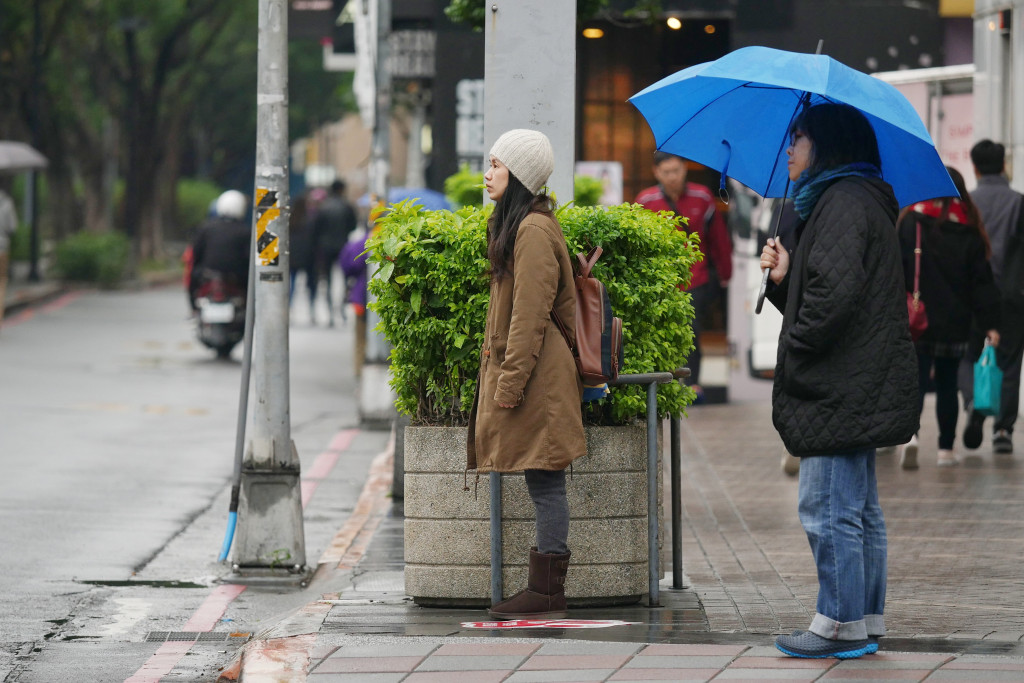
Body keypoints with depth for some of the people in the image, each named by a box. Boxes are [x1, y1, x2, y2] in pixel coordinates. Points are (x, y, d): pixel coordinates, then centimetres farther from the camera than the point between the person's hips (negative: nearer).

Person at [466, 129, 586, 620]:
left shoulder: (533, 231, -14)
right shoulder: (514, 224, 18)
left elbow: (531, 316, -18)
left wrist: (511, 378, -18)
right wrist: (503, 375, 22)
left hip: (536, 375, -10)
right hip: (516, 369, 10)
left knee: (545, 482, -6)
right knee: (542, 485, 9)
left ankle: (547, 592, -5)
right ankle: (544, 589, 10)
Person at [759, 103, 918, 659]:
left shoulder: (844, 202, -14)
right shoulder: (851, 198, 20)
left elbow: (836, 294, -24)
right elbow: (814, 296, 21)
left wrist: (795, 350, -14)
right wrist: (783, 276, 3)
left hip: (841, 390, -11)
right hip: (860, 385, 11)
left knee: (828, 509, -7)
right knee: (858, 509, 13)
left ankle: (841, 624, -4)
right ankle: (867, 620, 17)